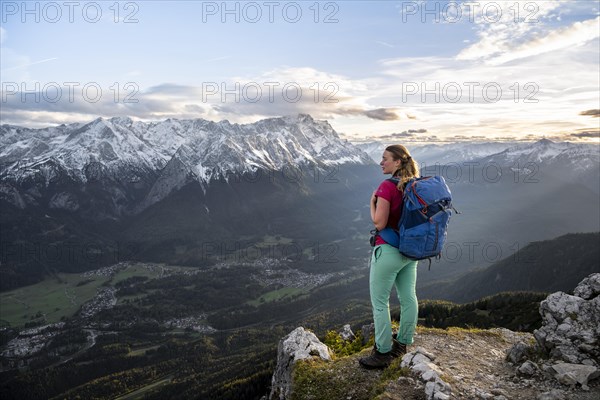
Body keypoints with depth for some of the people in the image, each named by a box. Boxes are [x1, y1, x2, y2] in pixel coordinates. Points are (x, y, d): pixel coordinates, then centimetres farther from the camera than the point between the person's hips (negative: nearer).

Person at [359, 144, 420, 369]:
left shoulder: (387, 186, -20)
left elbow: (379, 223, -20)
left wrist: (372, 203, -5)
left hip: (388, 250, -8)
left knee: (380, 302, 3)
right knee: (408, 297, 16)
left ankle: (382, 354, 11)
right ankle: (402, 344, 32)